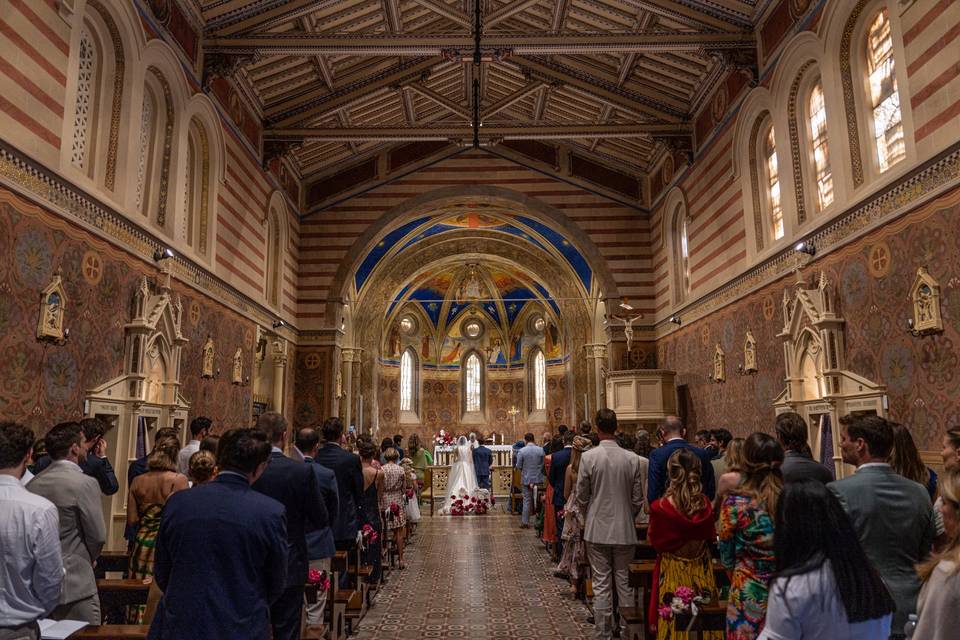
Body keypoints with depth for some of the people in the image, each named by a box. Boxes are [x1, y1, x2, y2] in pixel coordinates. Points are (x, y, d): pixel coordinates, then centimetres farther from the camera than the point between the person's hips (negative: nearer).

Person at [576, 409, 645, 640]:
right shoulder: (632, 458, -7)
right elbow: (638, 499, 0)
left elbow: (581, 497, -4)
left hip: (597, 530, -1)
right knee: (625, 583, 12)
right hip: (625, 531, 2)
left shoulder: (588, 457, -12)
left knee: (601, 585, 6)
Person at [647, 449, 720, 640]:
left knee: (673, 623, 10)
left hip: (672, 573, -2)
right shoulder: (705, 505, -11)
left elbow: (653, 540, -4)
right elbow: (710, 537, 5)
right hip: (701, 571, 2)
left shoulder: (660, 507, -19)